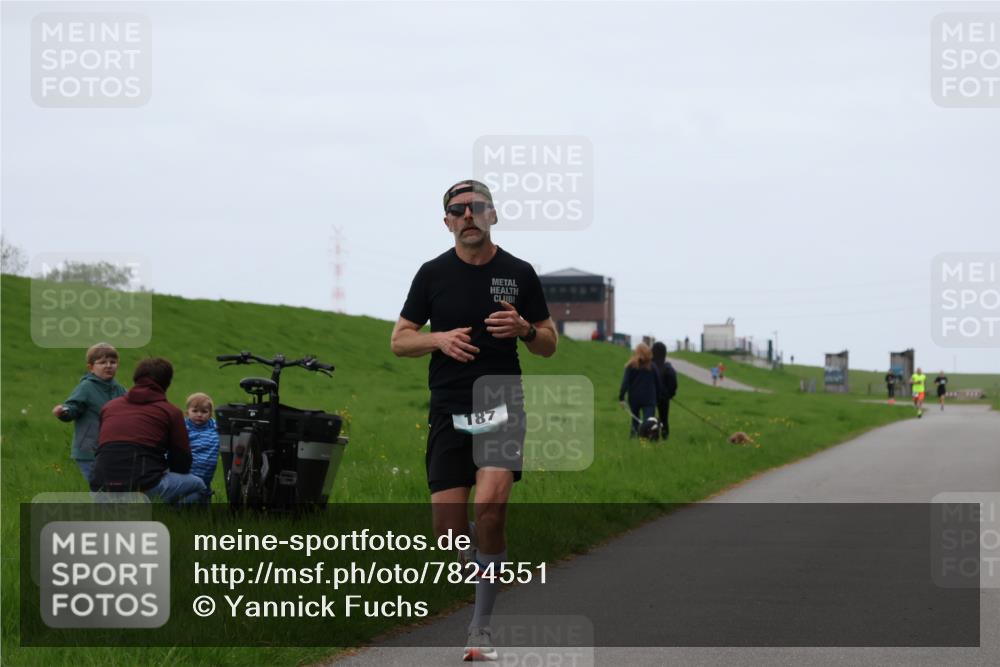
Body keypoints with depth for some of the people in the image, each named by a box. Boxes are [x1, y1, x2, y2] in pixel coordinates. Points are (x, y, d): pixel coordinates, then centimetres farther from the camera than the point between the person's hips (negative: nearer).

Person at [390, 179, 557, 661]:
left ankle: (481, 628, -11)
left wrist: (524, 329, -10)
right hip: (449, 409, 2)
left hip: (502, 404, -1)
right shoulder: (433, 273, 5)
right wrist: (440, 339, -11)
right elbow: (399, 340, 9)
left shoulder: (518, 273, 5)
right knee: (447, 525, -4)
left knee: (490, 508, -22)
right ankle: (479, 559, 33)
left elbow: (549, 345, 12)